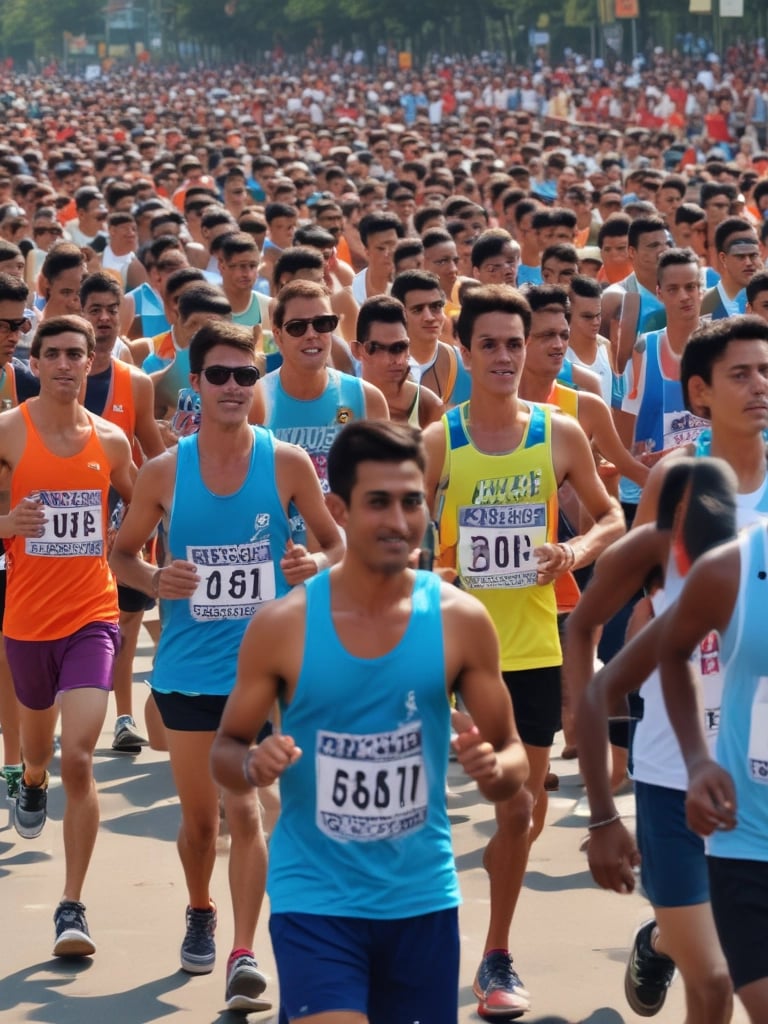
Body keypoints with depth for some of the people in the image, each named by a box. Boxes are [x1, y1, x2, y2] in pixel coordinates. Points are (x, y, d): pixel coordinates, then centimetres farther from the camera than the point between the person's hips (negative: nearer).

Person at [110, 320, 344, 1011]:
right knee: (199, 815, 13)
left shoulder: (287, 463, -5)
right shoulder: (164, 473, -3)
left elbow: (335, 540, 6)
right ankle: (201, 913, 41)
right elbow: (122, 552, 9)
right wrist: (155, 581, -12)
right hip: (188, 667, 2)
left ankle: (244, 956, -9)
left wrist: (316, 564, -16)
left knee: (244, 809, -13)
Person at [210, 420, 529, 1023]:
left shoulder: (461, 621, -4)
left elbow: (513, 756, 3)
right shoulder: (283, 627, -7)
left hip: (421, 898, 3)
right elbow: (225, 749, 3)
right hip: (315, 899, -2)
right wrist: (252, 766, -19)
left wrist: (495, 769, -20)